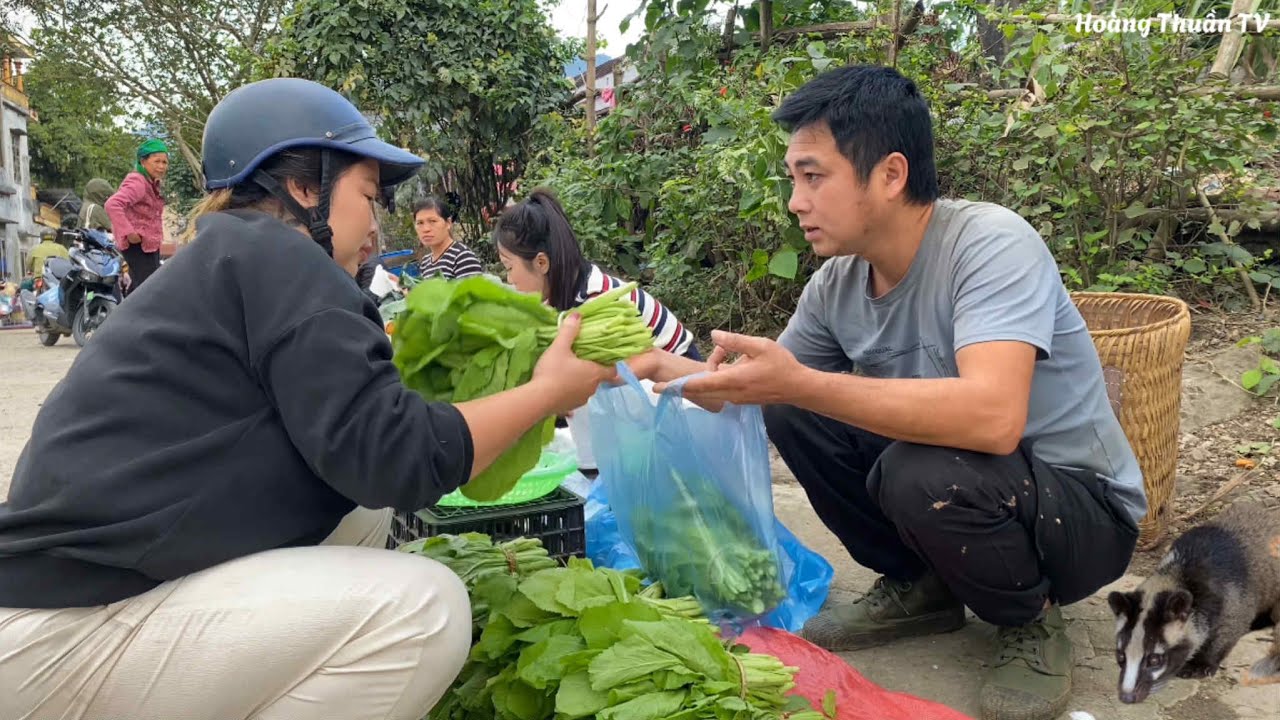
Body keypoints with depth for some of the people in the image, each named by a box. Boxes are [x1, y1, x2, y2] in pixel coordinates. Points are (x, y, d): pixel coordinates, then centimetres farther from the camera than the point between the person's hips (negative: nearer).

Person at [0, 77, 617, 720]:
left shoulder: (226, 260, 16)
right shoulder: (272, 255, -13)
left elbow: (353, 436, 17)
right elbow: (391, 457, -20)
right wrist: (547, 392, -7)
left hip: (98, 579, 10)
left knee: (362, 515, 14)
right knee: (425, 606, -19)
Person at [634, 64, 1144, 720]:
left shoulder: (989, 243, -27)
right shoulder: (837, 283, -6)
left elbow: (992, 416, -42)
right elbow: (769, 387, 7)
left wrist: (799, 384, -40)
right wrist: (663, 367, -8)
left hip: (1082, 511, -6)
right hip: (960, 478, 6)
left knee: (922, 472, -35)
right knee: (792, 415, -7)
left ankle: (1030, 619, -2)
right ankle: (921, 585, 10)